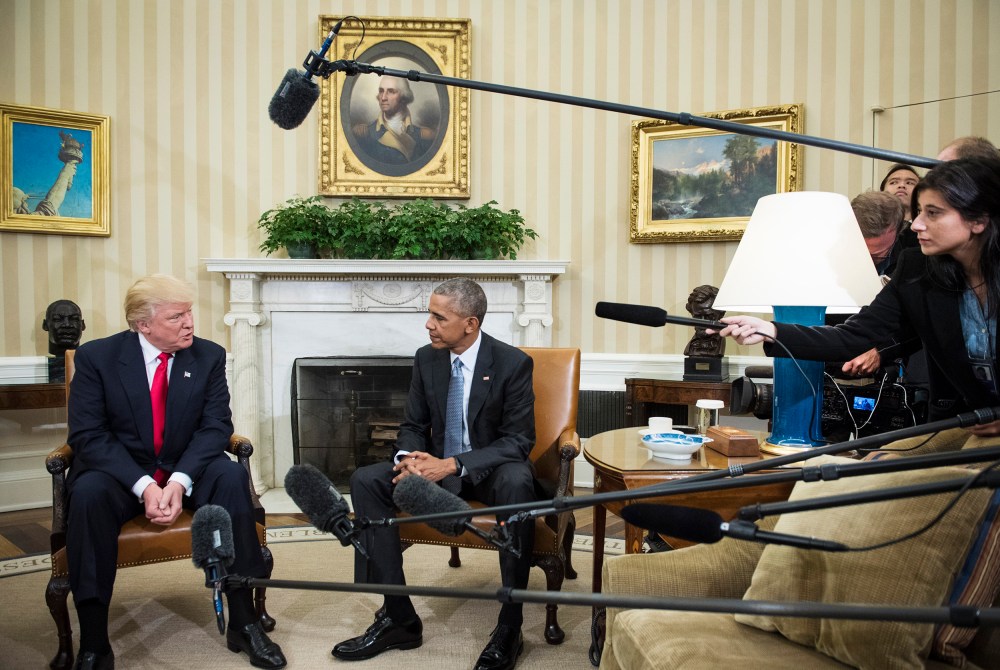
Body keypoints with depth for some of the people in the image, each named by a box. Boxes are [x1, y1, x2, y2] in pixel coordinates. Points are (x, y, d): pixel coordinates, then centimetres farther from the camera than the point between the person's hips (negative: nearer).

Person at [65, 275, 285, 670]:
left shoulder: (209, 356, -3)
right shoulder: (96, 357, -8)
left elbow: (215, 426, -8)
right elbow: (88, 436, -13)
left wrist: (179, 481, -25)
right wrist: (144, 486, -26)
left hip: (185, 472, 1)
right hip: (121, 474, -1)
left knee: (231, 475, -29)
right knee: (89, 491, -33)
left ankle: (243, 622, -21)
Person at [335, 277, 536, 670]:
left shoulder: (513, 363, -13)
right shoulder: (426, 358, 0)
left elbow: (519, 440, -15)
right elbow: (413, 426, 7)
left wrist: (454, 464, -27)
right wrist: (408, 456, -18)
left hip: (490, 471, -4)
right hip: (438, 467, 5)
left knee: (517, 483, -39)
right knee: (365, 480, -17)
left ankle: (509, 627, -25)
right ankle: (399, 617, -13)